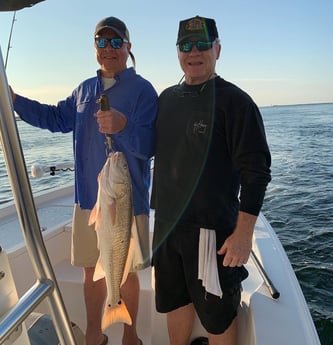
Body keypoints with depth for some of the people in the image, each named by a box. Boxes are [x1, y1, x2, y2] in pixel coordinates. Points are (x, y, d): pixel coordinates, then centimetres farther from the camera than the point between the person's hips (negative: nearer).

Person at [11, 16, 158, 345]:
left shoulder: (142, 89, -8)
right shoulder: (84, 89, 11)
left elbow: (148, 146, -18)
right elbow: (56, 118, 21)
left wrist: (123, 127, -37)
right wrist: (15, 100, 15)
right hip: (87, 197, 5)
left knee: (125, 272, 11)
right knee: (91, 270, 16)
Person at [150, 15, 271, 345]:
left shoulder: (234, 101, -10)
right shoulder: (167, 98, 10)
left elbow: (256, 172, -13)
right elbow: (150, 149, 19)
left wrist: (243, 234, -17)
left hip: (212, 228, -6)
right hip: (166, 224, 6)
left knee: (217, 313, 11)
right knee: (174, 302, 21)